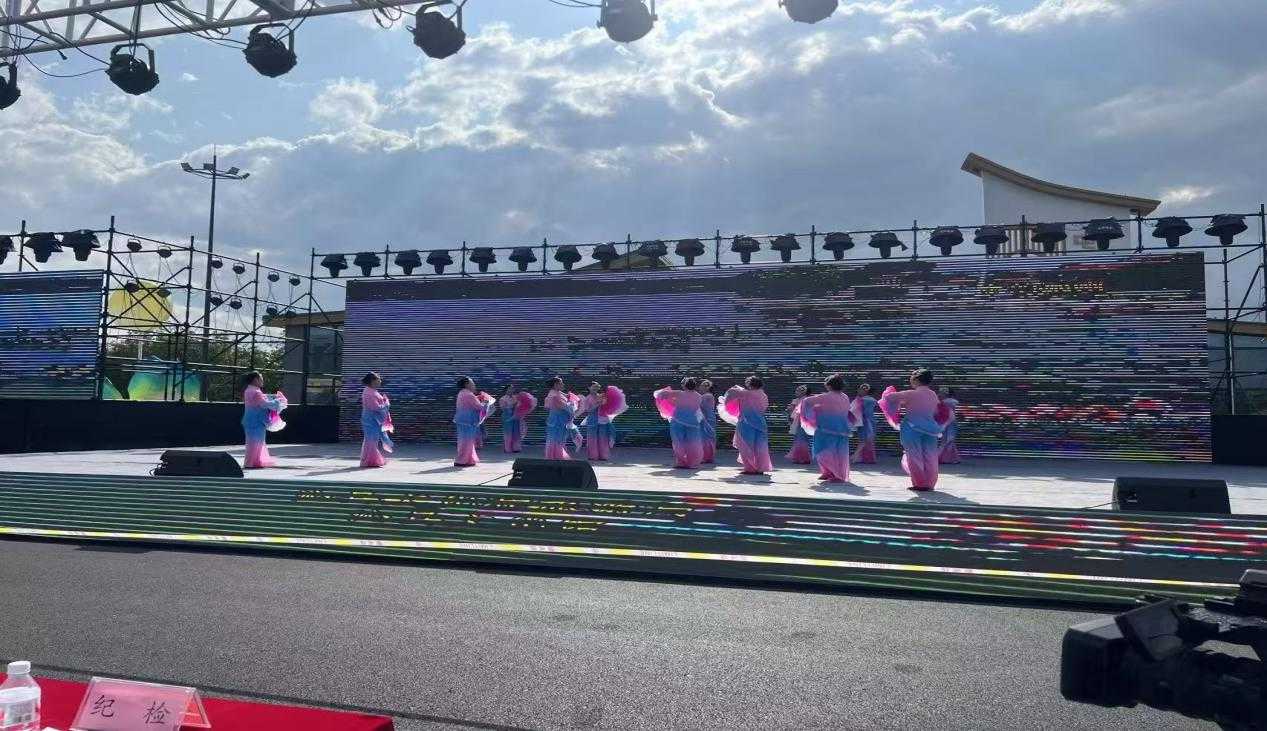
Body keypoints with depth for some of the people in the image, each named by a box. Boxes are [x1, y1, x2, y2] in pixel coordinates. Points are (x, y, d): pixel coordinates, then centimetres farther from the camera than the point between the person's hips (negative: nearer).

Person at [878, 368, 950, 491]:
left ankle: (919, 483, 2)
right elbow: (937, 413, 13)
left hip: (912, 428, -5)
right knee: (929, 457, 10)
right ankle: (930, 483, 13)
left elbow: (889, 396, -10)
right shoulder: (934, 395, 4)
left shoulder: (911, 394, -12)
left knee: (915, 456, 3)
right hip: (930, 428, 5)